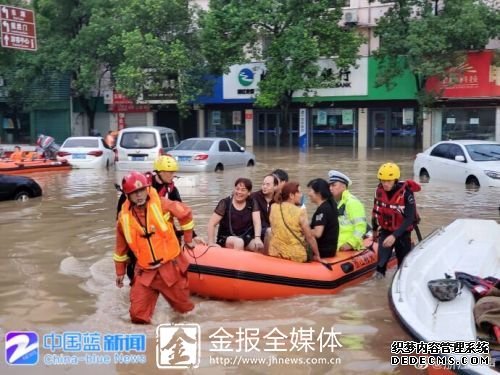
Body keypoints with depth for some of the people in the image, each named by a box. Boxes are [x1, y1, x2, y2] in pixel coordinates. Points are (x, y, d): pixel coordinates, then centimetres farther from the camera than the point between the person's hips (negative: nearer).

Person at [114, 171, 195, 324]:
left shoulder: (161, 204, -10)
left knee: (185, 308, 12)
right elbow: (121, 248, 9)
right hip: (145, 272, 1)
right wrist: (120, 273, 17)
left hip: (171, 266, -1)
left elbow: (185, 213, 5)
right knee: (138, 314, -6)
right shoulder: (124, 217, -4)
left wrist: (188, 239, 12)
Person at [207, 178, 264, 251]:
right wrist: (211, 243, -15)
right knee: (238, 242, -35)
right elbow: (211, 224, -7)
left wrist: (257, 238, -26)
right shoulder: (225, 203, -5)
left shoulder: (252, 204, 4)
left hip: (246, 238, 2)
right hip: (226, 238, -2)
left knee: (259, 246, -27)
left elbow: (257, 223, -8)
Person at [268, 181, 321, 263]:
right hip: (296, 256, -3)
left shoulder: (273, 207, 0)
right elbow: (309, 237, -11)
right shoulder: (300, 212, -13)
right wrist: (317, 256, 1)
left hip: (275, 253, 3)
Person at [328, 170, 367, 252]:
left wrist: (350, 243, -21)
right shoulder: (334, 203, 19)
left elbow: (360, 226, -17)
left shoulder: (352, 202, -10)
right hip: (337, 249, 9)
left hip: (350, 249, -9)